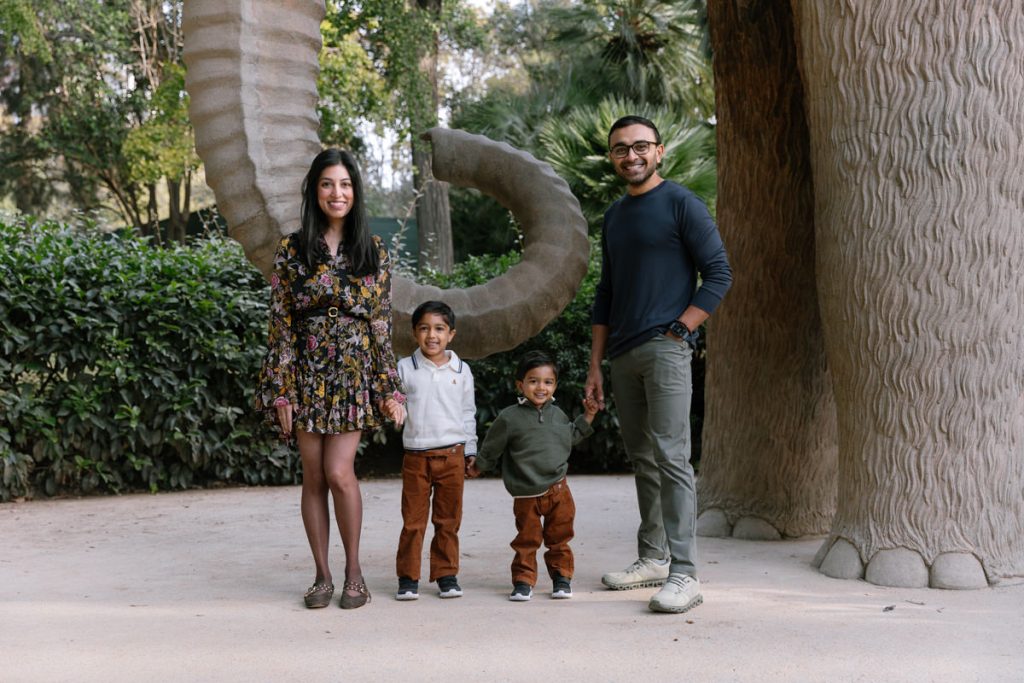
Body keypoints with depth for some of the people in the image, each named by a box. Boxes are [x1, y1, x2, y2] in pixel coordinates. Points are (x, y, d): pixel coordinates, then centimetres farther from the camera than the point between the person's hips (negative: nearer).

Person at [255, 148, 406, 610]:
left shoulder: (373, 251, 4)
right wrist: (281, 391, -5)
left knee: (339, 471, -11)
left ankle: (353, 571, 6)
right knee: (313, 476, 4)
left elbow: (381, 324, 5)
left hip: (354, 371, 0)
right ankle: (323, 575, 16)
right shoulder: (292, 250, 1)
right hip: (306, 371, 1)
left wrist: (390, 388, 1)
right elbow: (281, 324, 0)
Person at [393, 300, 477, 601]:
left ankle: (446, 575, 18)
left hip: (451, 455, 1)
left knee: (448, 520, 8)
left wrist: (470, 452, 14)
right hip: (416, 456, -1)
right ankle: (408, 577, 11)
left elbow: (468, 413, 13)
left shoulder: (461, 370, 6)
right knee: (412, 520, 3)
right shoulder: (405, 368, 1)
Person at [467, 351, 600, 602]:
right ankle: (523, 581, 17)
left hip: (558, 490, 4)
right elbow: (492, 447, 4)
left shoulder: (557, 414, 6)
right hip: (526, 495, -3)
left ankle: (561, 577, 25)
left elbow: (571, 437, 23)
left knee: (559, 538, 12)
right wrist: (479, 464, 12)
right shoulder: (509, 418, -10)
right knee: (526, 541, 5)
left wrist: (586, 418, 16)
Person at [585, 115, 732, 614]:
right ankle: (652, 558, 19)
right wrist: (595, 365, 15)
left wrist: (677, 331, -12)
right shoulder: (614, 217, 18)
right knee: (642, 458, 11)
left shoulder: (681, 204, -3)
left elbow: (719, 274, -7)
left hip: (665, 349, -7)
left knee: (670, 457, -12)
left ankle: (684, 574, -13)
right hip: (624, 355, 7)